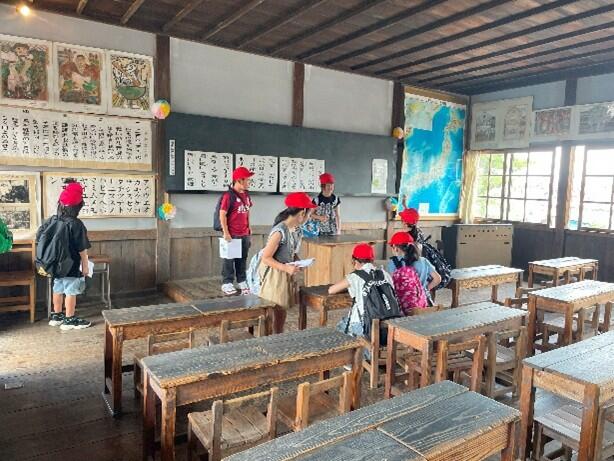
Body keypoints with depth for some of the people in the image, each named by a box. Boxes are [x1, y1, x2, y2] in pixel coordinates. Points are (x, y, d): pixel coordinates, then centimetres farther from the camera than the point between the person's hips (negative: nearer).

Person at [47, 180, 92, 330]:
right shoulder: (76, 224, -19)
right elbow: (82, 249, -17)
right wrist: (85, 266, -8)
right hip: (71, 266, -7)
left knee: (58, 290, 18)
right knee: (71, 292, 2)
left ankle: (56, 316, 29)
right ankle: (69, 320, 9)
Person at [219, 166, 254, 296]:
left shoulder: (246, 195, 9)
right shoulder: (228, 195, -14)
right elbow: (222, 215, -14)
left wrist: (249, 227, 16)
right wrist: (226, 233, -16)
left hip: (245, 234, 7)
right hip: (232, 235, -7)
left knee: (242, 259, 15)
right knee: (229, 259, 4)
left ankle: (242, 282, 26)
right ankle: (227, 283, 13)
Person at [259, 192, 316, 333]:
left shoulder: (296, 229, 0)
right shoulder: (280, 231, -26)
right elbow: (266, 258, -23)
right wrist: (286, 268, -27)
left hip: (287, 273, 8)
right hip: (275, 275, -8)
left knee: (282, 309, 17)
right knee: (273, 310, 1)